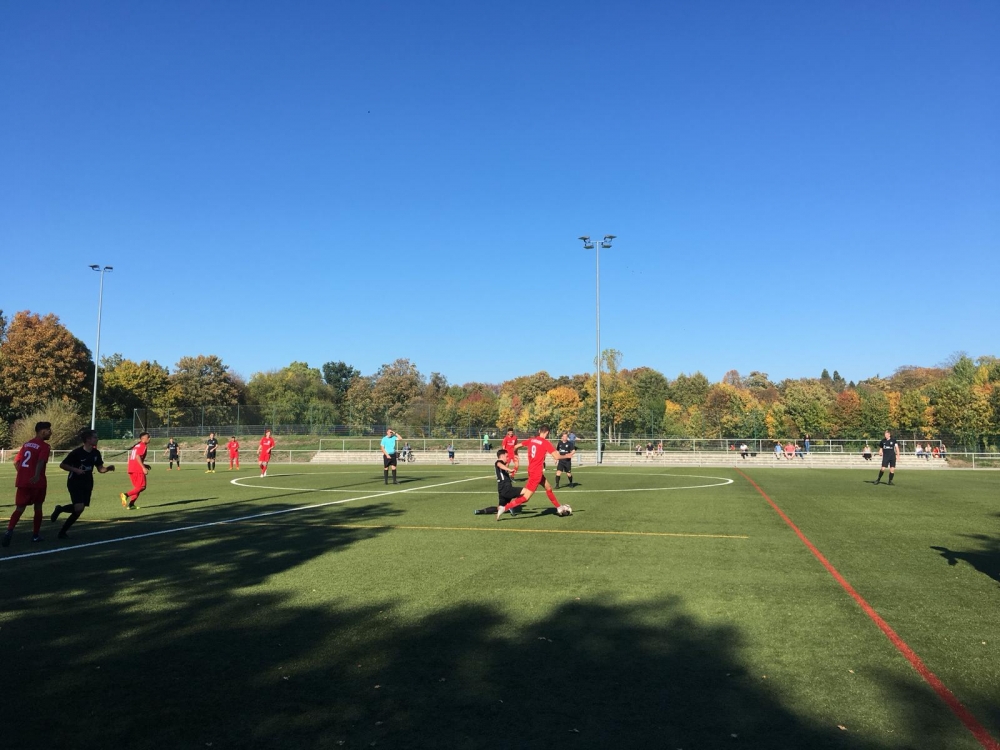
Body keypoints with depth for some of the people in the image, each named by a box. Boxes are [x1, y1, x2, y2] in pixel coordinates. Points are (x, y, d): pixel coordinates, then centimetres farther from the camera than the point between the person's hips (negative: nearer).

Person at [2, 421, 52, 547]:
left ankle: (9, 531, -21)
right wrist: (37, 475, -40)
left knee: (20, 508, 3)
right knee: (38, 507, 12)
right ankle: (35, 535, 20)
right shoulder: (44, 446, -8)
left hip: (22, 481, 5)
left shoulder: (26, 444, 16)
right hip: (36, 482, -5)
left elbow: (16, 462, 20)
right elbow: (40, 462, -26)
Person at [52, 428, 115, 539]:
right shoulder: (77, 452, -16)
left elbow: (100, 469, 8)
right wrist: (75, 470, -23)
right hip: (75, 483, -6)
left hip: (87, 484, 6)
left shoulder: (96, 453, 1)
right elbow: (62, 465, -11)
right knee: (79, 508, -19)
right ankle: (60, 509, 11)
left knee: (79, 509, 5)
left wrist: (108, 468, -13)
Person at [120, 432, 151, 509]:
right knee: (142, 486, -6)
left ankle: (131, 504, 8)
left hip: (131, 469, 9)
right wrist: (144, 468, -22)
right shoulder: (143, 446, -7)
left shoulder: (136, 445, 21)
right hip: (138, 469, -9)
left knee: (137, 487, 15)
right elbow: (138, 457, -20)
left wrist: (144, 465, 26)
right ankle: (126, 495, -21)